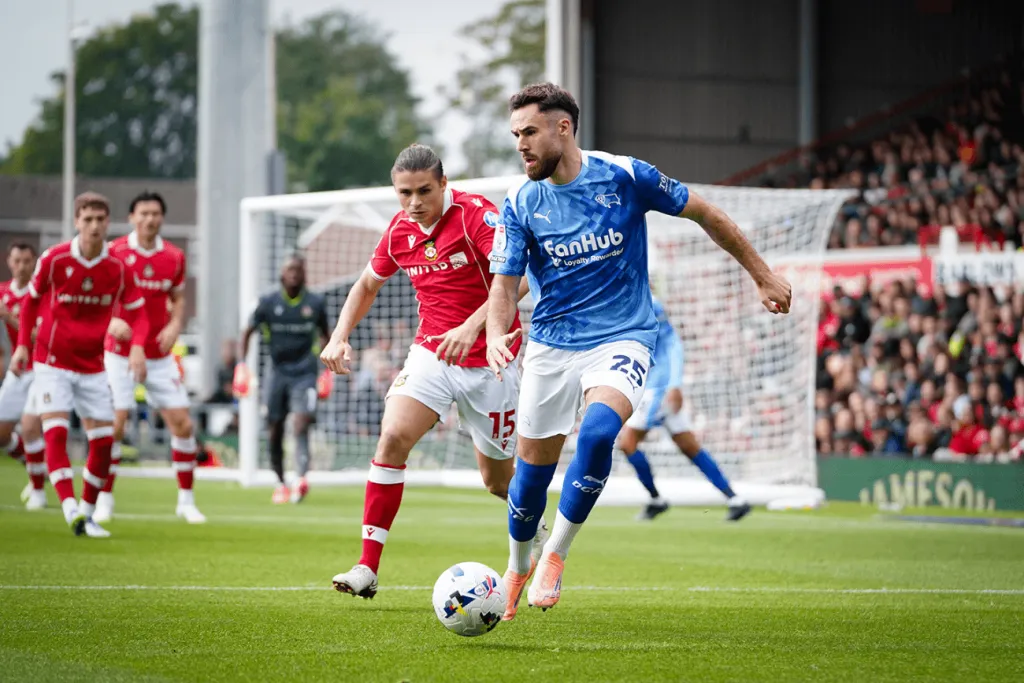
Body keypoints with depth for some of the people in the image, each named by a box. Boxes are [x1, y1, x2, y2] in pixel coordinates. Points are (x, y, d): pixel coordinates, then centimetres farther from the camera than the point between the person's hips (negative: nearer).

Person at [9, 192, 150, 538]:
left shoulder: (118, 269, -5)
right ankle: (71, 509, -25)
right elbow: (32, 299, 6)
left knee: (103, 440, -1)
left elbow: (136, 313, 1)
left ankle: (88, 514, 13)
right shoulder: (54, 259, -10)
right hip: (52, 362, -3)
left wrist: (137, 347, -19)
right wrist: (22, 344, 0)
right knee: (55, 432, -18)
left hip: (92, 366, 3)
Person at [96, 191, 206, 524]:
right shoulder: (114, 252, -7)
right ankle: (105, 499, 5)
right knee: (114, 424, -10)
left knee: (183, 424, -2)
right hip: (120, 353, -3)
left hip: (160, 356, 3)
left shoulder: (174, 257, 4)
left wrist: (175, 325, -4)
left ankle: (186, 500, 11)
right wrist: (111, 321, -20)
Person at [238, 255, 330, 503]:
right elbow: (248, 332, 9)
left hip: (305, 373, -2)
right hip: (280, 373, 2)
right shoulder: (268, 303, 0)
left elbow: (325, 335, 17)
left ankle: (302, 478, -33)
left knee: (300, 424, -21)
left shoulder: (316, 303, 2)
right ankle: (281, 484, 20)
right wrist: (241, 364, -2)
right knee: (275, 431, 5)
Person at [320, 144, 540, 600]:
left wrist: (471, 327, -38)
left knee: (498, 480, 7)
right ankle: (368, 566, -20)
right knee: (393, 435, -21)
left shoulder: (475, 214, -16)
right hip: (430, 352, 4)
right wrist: (340, 337, 6)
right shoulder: (399, 230, 2)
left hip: (488, 360, -4)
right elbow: (368, 284, 20)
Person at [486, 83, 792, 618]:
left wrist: (762, 277, 8)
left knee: (598, 430, -30)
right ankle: (517, 568, 32)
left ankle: (556, 554, -16)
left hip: (621, 339, -2)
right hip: (551, 346, 3)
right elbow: (505, 283, -4)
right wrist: (496, 333, -26)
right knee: (532, 469, 4)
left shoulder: (625, 177, -9)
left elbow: (705, 215, 3)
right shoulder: (520, 203, -4)